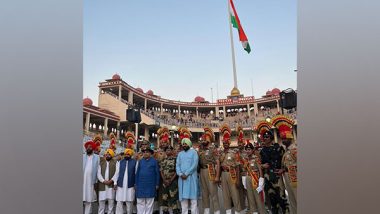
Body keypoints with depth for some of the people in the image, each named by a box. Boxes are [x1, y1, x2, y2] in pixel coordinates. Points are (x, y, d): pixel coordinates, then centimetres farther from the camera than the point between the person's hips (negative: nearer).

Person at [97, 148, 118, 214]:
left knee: (111, 200, 3)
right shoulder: (101, 162, 9)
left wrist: (111, 180, -13)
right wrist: (103, 181, -9)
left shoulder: (115, 162, 5)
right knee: (101, 200, 4)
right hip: (102, 184, 1)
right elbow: (99, 173, 2)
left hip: (111, 184, -1)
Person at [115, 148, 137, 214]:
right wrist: (115, 183, -1)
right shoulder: (120, 162, 8)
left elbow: (136, 174, 0)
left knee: (129, 202, 9)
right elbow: (117, 173, 6)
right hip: (120, 185, 2)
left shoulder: (134, 162, 0)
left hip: (130, 185, -2)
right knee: (119, 202, 4)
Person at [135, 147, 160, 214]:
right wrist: (136, 184, 5)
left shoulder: (154, 161, 0)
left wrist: (157, 184, -1)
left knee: (149, 203, 6)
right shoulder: (140, 161, 8)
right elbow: (137, 173, 10)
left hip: (150, 185, -2)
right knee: (140, 202, 6)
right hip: (141, 185, 2)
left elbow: (157, 173, 1)